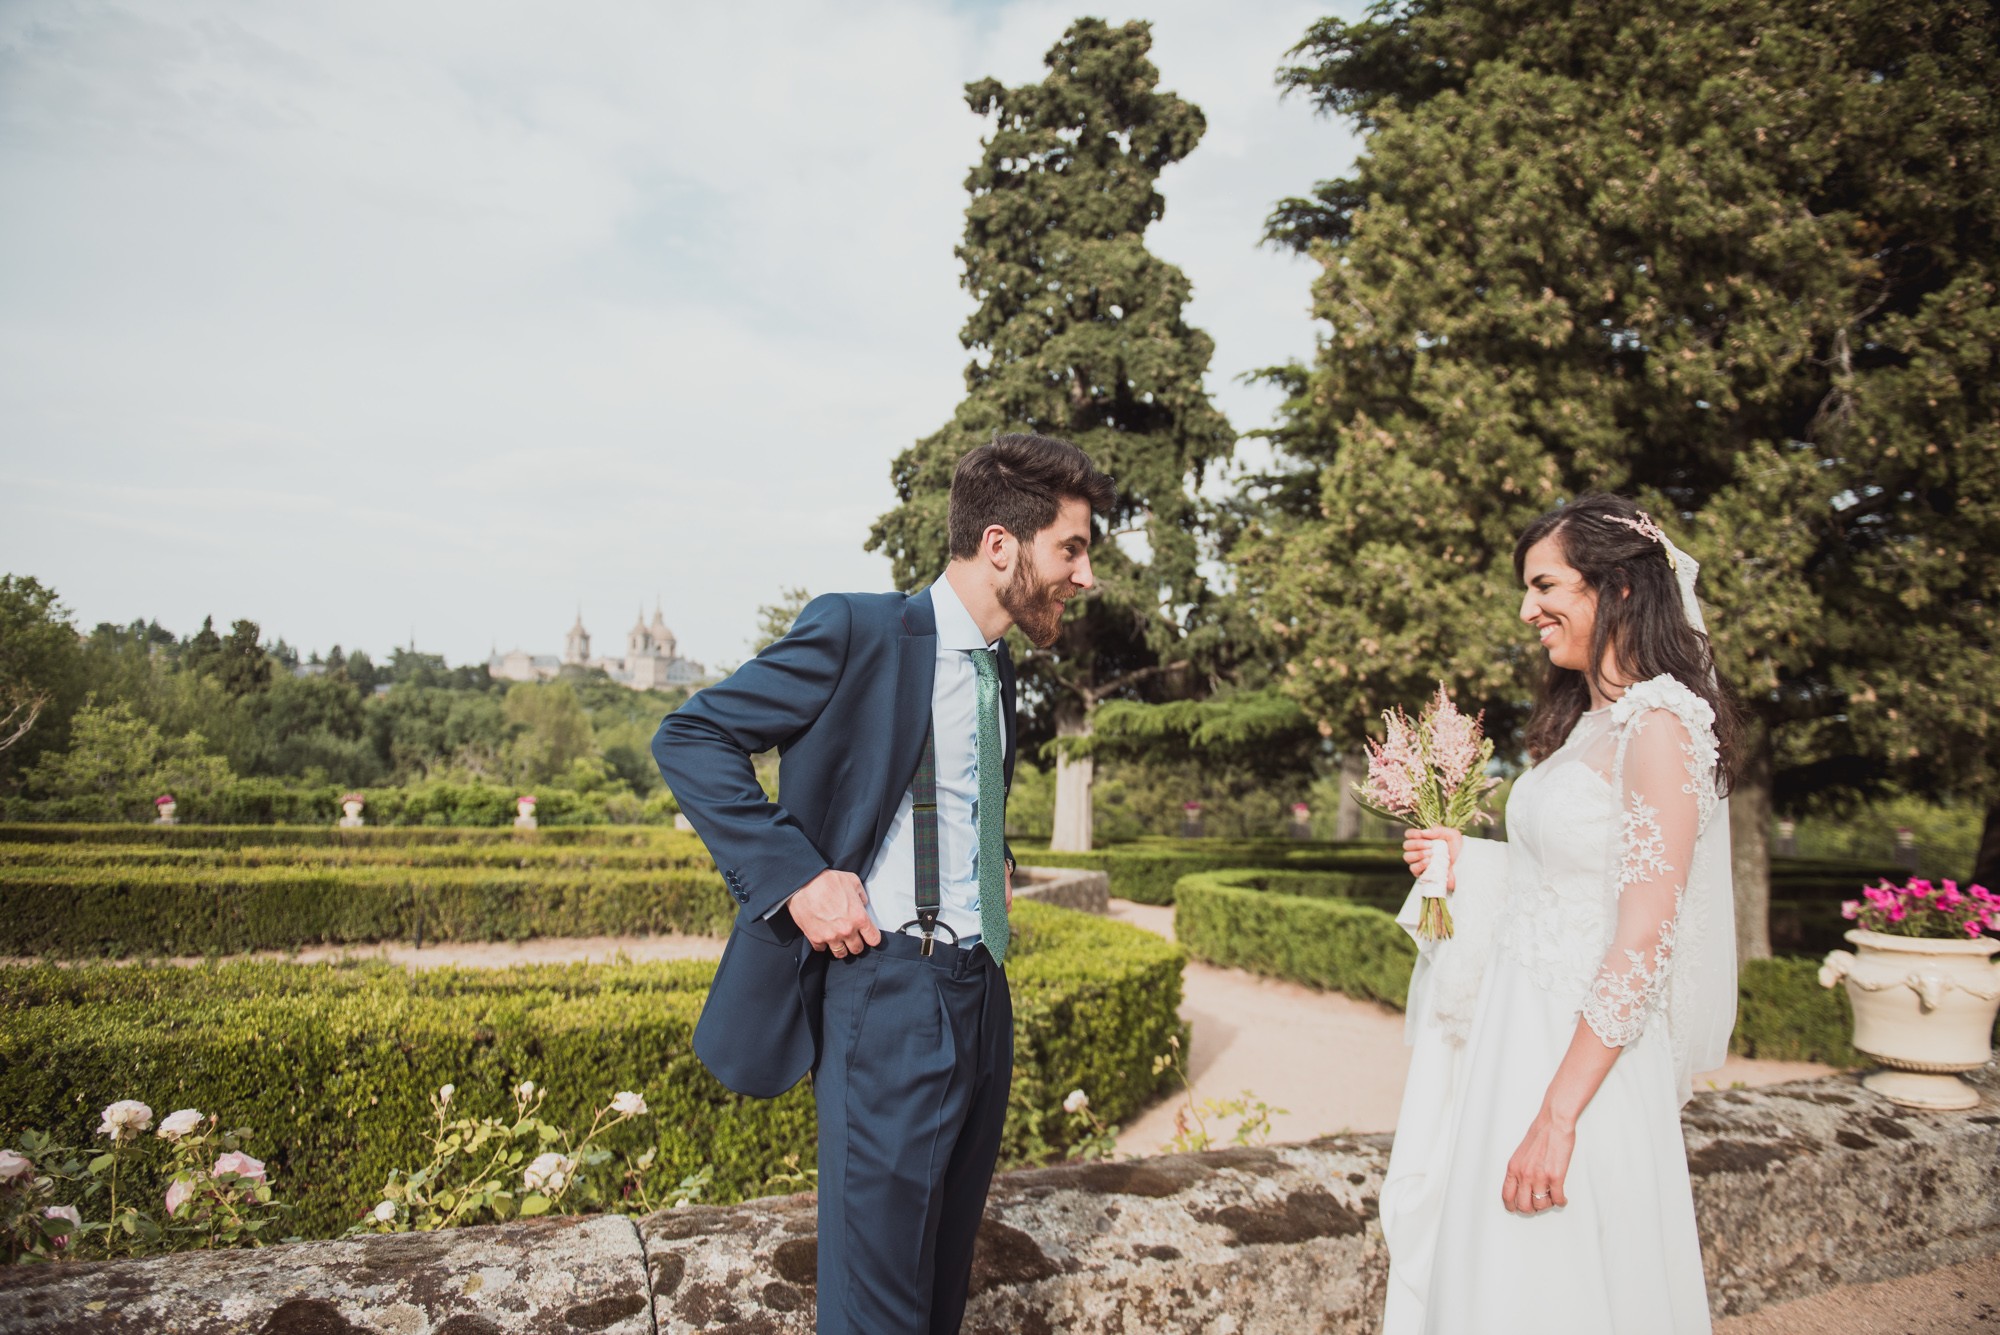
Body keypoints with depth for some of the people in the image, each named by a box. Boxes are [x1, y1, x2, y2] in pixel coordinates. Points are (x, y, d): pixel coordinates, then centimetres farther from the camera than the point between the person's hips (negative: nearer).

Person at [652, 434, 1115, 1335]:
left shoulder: (998, 671, 14)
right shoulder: (860, 632, -11)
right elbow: (691, 739, -11)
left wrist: (996, 864, 10)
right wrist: (795, 876, -18)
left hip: (983, 995, 8)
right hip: (887, 995, -8)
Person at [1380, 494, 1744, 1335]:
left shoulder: (1660, 727, -16)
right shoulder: (1588, 721, 11)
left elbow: (1643, 943, -21)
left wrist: (1558, 1115, -22)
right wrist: (1471, 863, 7)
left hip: (1586, 1047, -8)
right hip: (1524, 1026, 8)